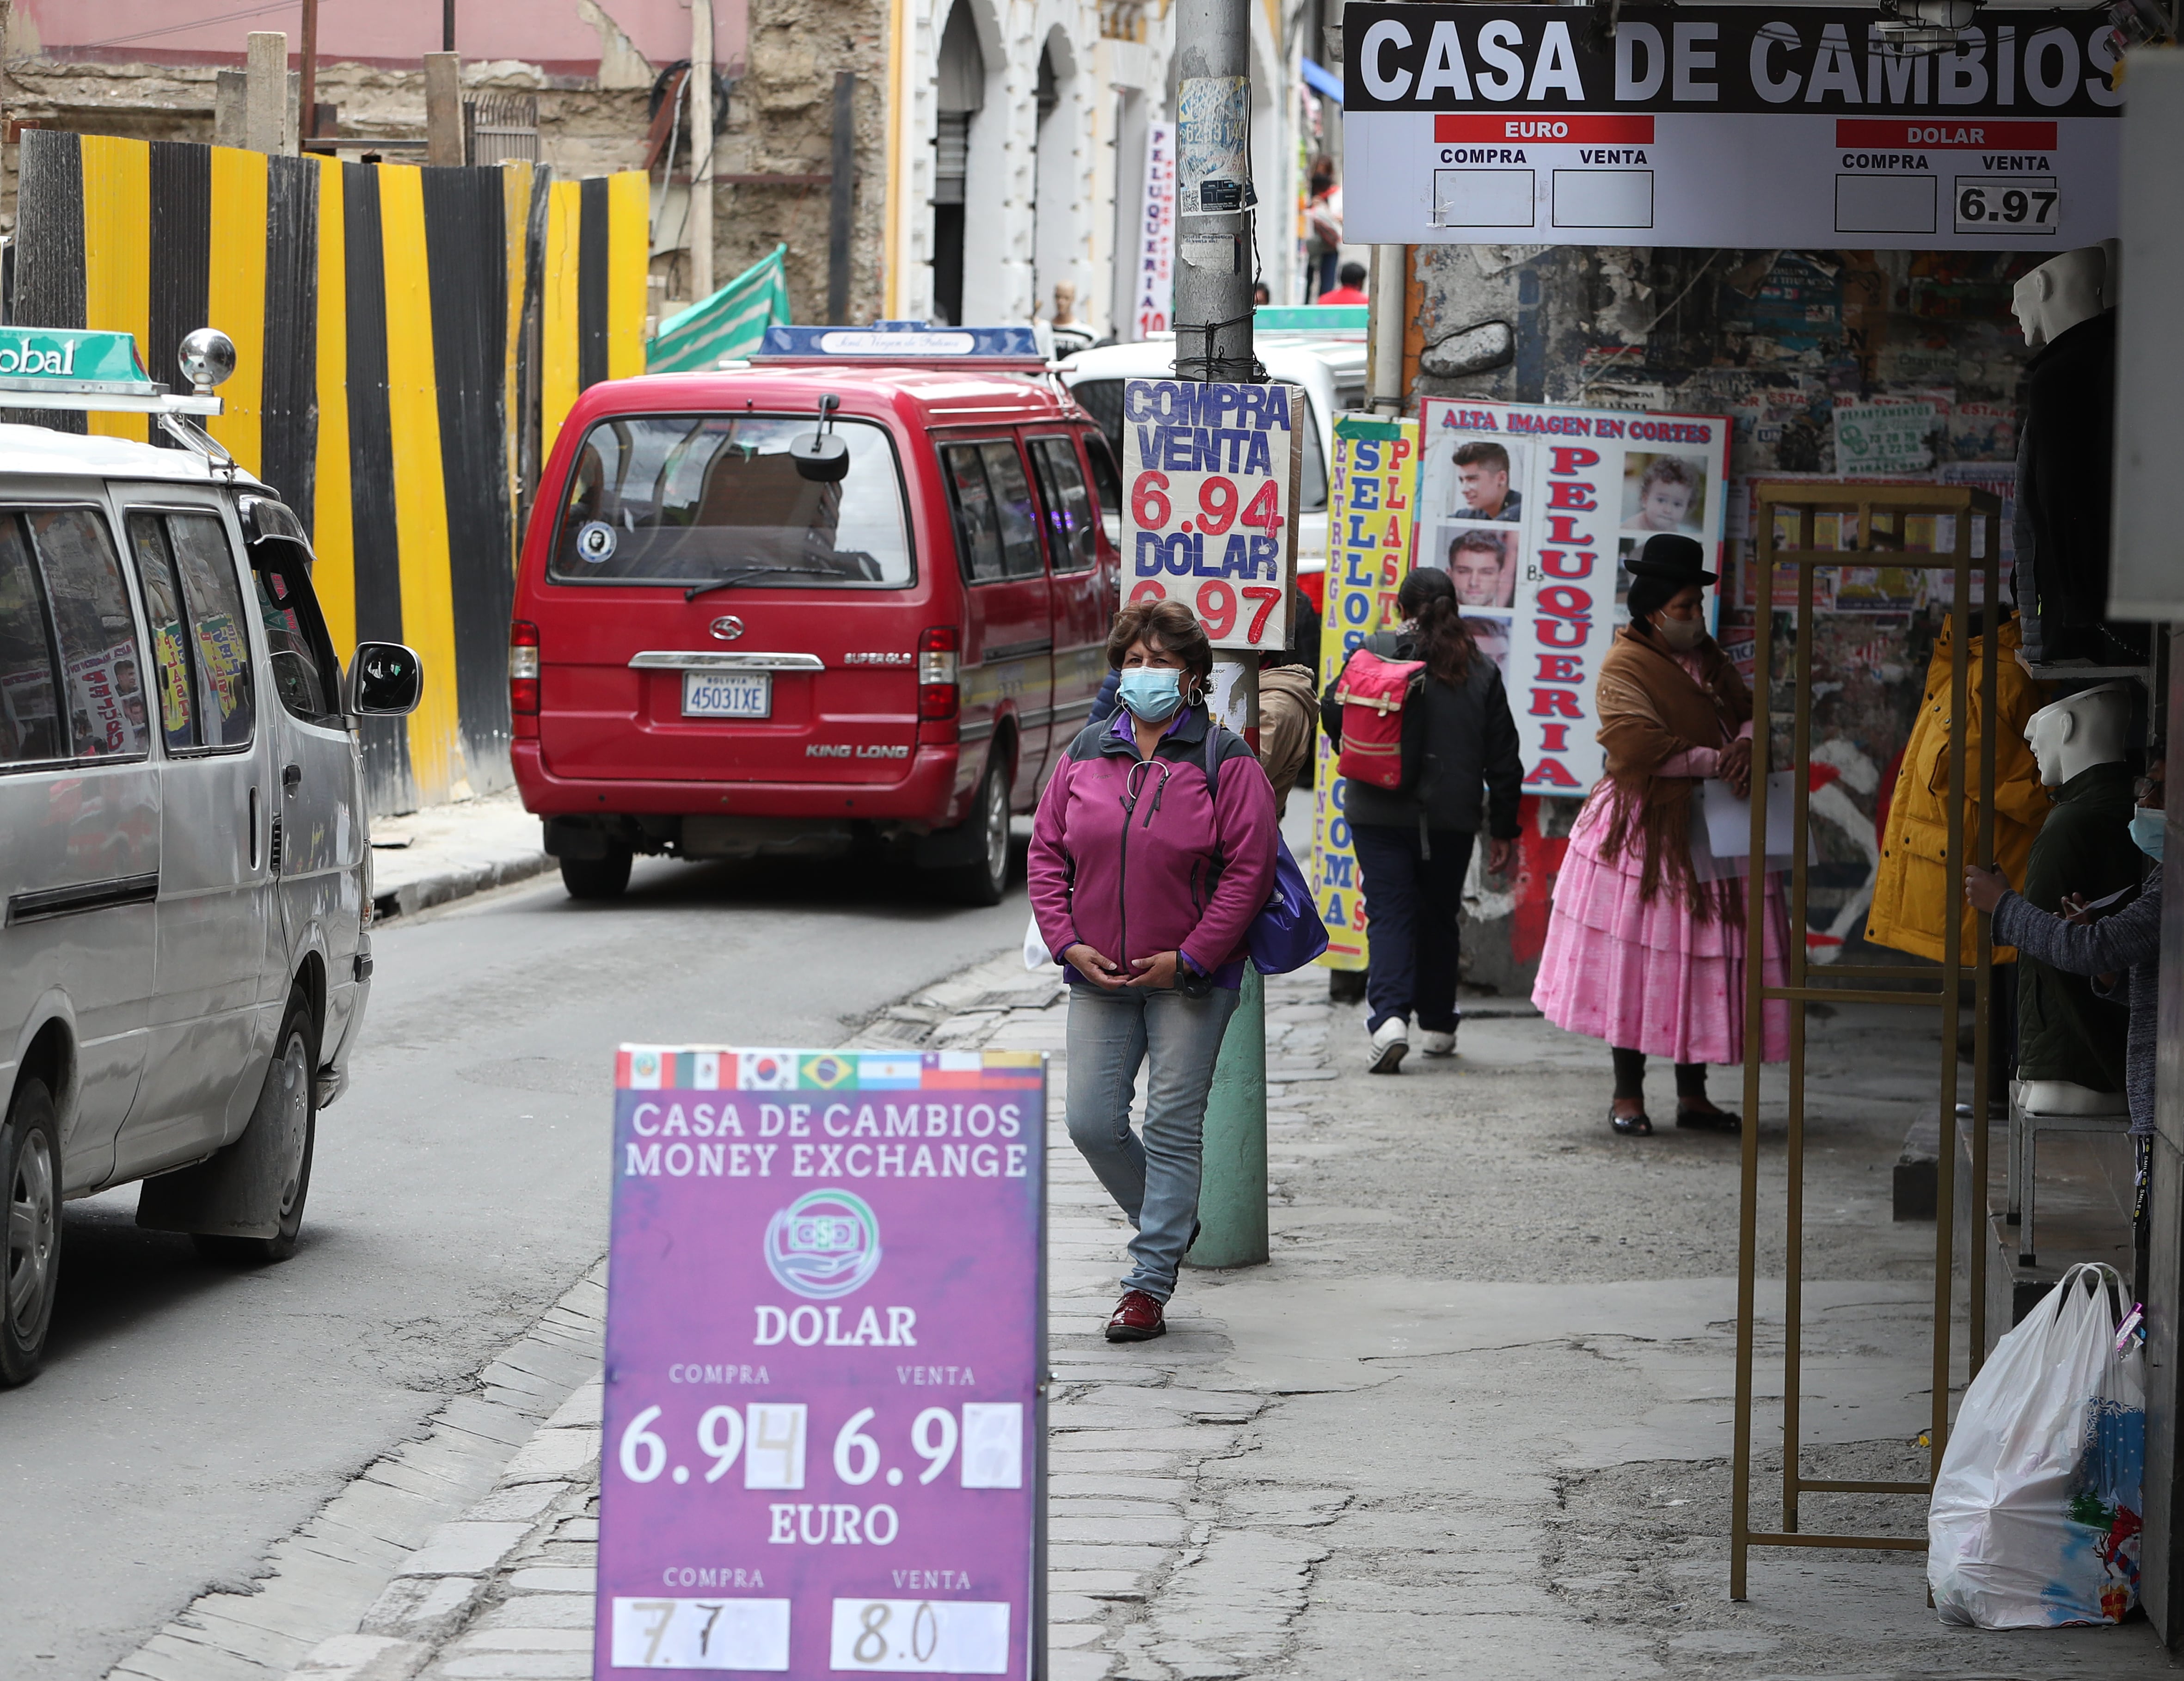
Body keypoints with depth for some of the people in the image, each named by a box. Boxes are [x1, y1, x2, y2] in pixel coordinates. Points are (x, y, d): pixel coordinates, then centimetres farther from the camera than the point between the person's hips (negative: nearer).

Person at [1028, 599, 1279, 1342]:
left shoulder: (1225, 762, -5)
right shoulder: (1086, 754, 8)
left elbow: (1248, 869, -9)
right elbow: (1047, 852, 9)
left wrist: (1189, 958, -14)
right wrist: (1067, 942, -4)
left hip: (1191, 980, -4)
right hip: (1100, 975, 4)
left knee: (1172, 1128, -2)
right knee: (1092, 1123, 1)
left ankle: (1149, 1283, 3)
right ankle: (1169, 1224, 26)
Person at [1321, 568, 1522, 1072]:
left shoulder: (1376, 652, -5)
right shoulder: (1480, 671, 3)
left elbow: (1333, 712, -5)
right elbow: (1502, 758, 4)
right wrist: (1504, 831, 11)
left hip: (1381, 814, -2)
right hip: (1452, 818, 2)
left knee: (1391, 915, -3)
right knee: (1439, 917, 17)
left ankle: (1389, 1016, -23)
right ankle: (1438, 1025, 27)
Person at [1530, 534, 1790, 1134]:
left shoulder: (1707, 657, 14)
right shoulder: (1625, 667, -11)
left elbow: (1748, 712, 14)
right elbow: (1638, 746, -23)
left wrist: (1746, 746, -10)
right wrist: (1717, 762, -20)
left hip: (1711, 835, 7)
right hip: (1647, 833, -7)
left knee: (1705, 962, 7)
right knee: (1636, 962, -3)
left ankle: (1692, 1095, 15)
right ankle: (1628, 1096, 6)